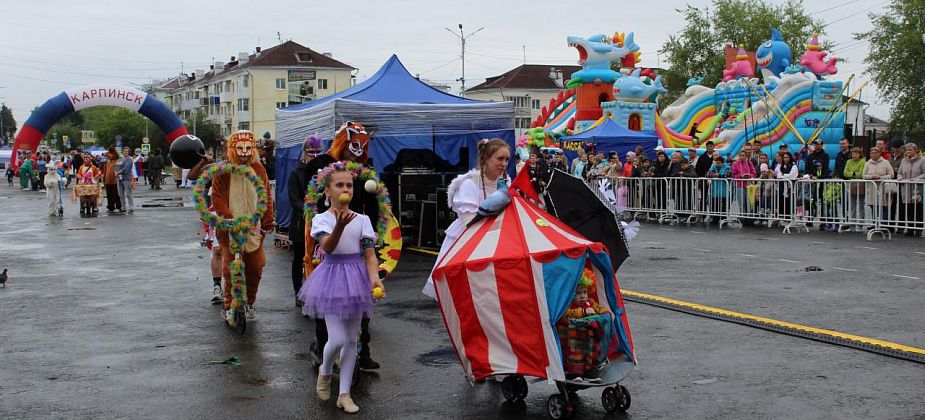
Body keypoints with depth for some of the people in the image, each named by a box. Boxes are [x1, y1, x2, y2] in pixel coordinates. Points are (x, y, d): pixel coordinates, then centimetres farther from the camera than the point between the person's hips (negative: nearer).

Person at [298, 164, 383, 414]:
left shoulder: (362, 220, 2)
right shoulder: (321, 219, -6)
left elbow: (370, 253, -2)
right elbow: (328, 246, -24)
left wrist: (374, 277, -21)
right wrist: (340, 225, -43)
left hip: (356, 278, 3)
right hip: (332, 277, -3)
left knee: (351, 340, 7)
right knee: (337, 339, -10)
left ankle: (344, 393, 16)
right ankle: (325, 371, 23)